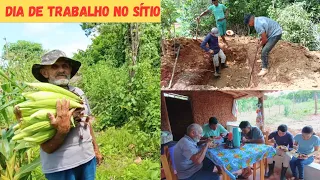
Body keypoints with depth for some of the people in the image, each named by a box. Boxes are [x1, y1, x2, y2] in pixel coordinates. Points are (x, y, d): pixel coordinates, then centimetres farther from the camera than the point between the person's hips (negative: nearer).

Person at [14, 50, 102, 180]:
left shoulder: (78, 92, 0)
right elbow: (47, 148, -16)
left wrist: (96, 149, 20)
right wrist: (63, 130, -31)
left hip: (88, 159, 5)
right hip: (60, 167, -5)